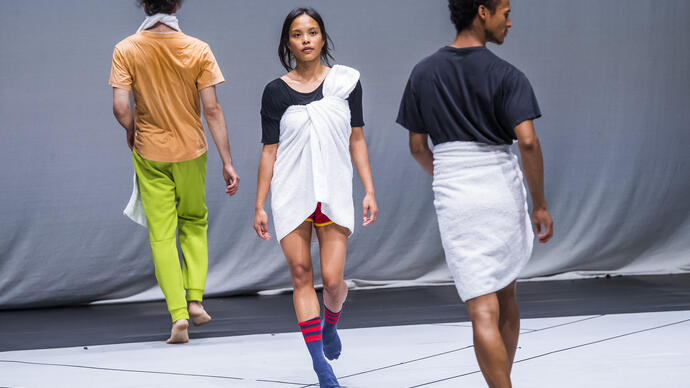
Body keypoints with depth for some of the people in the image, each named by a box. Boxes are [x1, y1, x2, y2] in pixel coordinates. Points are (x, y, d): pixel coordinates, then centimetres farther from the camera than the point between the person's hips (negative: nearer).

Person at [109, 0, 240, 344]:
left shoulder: (126, 50, -10)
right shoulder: (198, 50, -9)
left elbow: (121, 108, -15)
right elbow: (212, 109, -10)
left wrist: (132, 133, 7)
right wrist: (227, 162, -6)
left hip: (150, 154, -1)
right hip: (191, 150, 1)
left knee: (162, 235, 4)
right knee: (194, 224, 22)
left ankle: (178, 315, -4)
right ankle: (195, 299, 11)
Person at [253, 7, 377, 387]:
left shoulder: (345, 81, 4)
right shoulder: (276, 91, 2)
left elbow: (356, 140, 8)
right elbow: (269, 151, 4)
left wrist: (369, 191, 2)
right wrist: (260, 206, 1)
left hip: (334, 195, 0)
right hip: (291, 196, 0)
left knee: (332, 280, -5)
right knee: (301, 275, -1)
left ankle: (330, 325, 29)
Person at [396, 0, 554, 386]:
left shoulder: (423, 74, 4)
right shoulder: (506, 76, -7)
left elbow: (417, 145, 10)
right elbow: (528, 141, -17)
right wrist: (540, 205, -7)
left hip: (453, 196, 1)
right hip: (503, 192, -1)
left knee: (484, 312, -5)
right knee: (506, 295, 21)